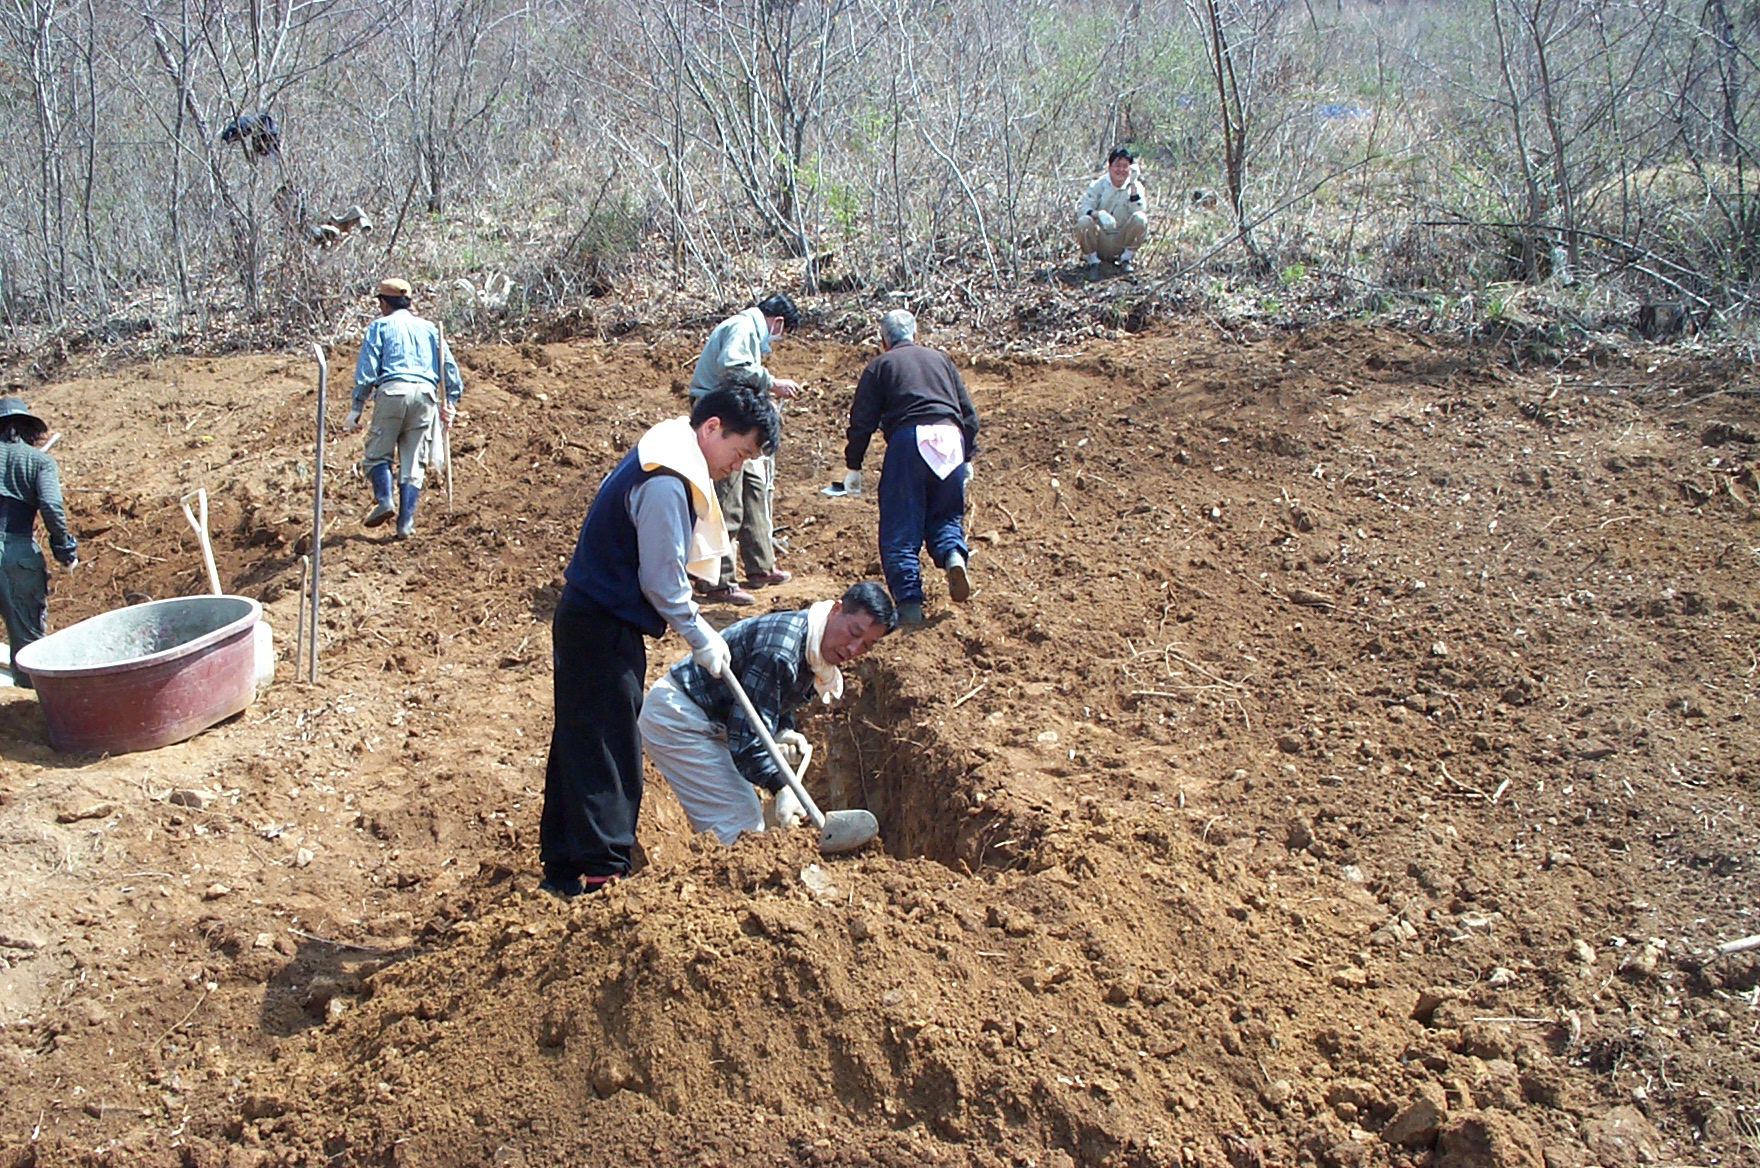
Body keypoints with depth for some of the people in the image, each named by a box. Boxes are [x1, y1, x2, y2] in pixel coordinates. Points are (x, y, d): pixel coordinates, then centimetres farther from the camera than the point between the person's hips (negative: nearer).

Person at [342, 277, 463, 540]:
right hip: (426, 393, 3)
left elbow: (366, 371, 3)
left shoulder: (380, 326, 13)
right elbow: (450, 367, 16)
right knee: (413, 462, 5)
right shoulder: (429, 328, 25)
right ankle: (405, 523, -1)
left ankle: (384, 500, -18)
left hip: (392, 391, -3)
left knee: (378, 452, 5)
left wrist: (355, 410, 1)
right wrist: (451, 401, 15)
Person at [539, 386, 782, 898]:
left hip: (585, 619, 11)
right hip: (604, 629, -11)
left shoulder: (661, 459, 12)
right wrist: (702, 641, -7)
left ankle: (563, 865, 25)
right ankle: (601, 870, 5)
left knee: (580, 741, 16)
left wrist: (699, 629, 16)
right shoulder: (667, 482, -22)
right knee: (607, 750, -3)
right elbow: (662, 582, -20)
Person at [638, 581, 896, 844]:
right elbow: (746, 733, -31)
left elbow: (770, 702, 14)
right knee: (739, 823, -14)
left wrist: (783, 731, -6)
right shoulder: (780, 649, -31)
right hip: (677, 719, -10)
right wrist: (781, 788, -37)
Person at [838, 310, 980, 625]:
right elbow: (970, 414, 22)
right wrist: (967, 457, 29)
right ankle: (954, 553, -12)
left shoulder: (880, 366, 15)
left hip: (909, 439, -3)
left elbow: (862, 421, 7)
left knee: (900, 530, 3)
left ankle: (909, 602, -4)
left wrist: (853, 466, 12)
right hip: (950, 438, 3)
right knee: (945, 515, 19)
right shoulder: (940, 359, 25)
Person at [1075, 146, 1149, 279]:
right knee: (1084, 222, -30)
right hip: (1100, 241, -1)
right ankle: (1093, 262, -8)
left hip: (1122, 241, 1)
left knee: (1140, 219, -25)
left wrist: (1133, 186, -20)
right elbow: (1082, 209, -14)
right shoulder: (1098, 185, -2)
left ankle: (1125, 260, -5)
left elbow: (1140, 211, -15)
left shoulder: (1135, 186, 2)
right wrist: (1098, 214, -34)